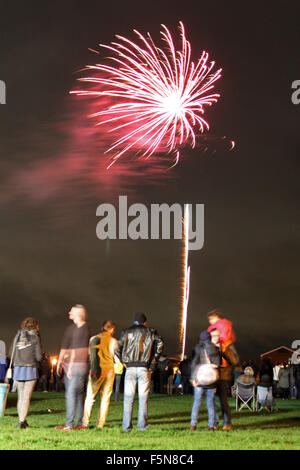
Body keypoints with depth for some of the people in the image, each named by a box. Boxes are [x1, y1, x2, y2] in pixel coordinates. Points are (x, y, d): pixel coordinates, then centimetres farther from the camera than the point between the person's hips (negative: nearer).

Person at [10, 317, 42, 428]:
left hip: (18, 368, 4)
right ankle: (21, 421, -10)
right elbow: (38, 357, -6)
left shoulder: (17, 336, 9)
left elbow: (12, 353, 9)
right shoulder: (35, 337, -2)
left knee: (21, 396, 14)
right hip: (31, 368, -4)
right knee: (26, 397, -3)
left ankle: (22, 420, 19)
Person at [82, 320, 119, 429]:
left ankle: (85, 423, -2)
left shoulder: (94, 339, 2)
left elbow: (92, 355, -1)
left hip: (98, 370, -1)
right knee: (105, 398, 7)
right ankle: (100, 424, 5)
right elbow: (117, 357, 3)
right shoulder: (114, 341, 4)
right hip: (110, 370, 1)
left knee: (90, 397, 3)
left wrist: (93, 369, 4)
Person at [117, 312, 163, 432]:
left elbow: (117, 348, 4)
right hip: (145, 368, -1)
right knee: (143, 398, 4)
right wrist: (154, 359, 0)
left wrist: (123, 361, 11)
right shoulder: (150, 332, 8)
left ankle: (127, 426, 1)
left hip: (130, 368, 1)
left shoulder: (126, 332, 11)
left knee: (128, 398, 3)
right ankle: (142, 425, 3)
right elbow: (160, 343, -5)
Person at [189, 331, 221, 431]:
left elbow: (194, 363, -6)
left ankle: (193, 425, 0)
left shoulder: (197, 348, -1)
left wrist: (193, 378, -6)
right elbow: (218, 364, 5)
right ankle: (211, 426, 5)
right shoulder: (215, 349, 5)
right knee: (211, 403, 7)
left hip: (199, 380, -2)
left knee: (197, 402, 3)